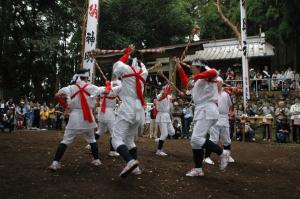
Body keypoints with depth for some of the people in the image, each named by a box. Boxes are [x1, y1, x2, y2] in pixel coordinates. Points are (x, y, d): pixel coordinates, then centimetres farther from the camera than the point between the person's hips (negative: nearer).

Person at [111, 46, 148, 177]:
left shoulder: (126, 69, -5)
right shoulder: (144, 73, 7)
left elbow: (116, 65, 18)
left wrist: (127, 53, 30)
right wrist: (136, 54, 36)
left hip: (127, 109, -6)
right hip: (139, 110, 6)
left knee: (117, 139, -9)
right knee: (130, 139, 19)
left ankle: (130, 161, -31)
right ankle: (135, 167, 16)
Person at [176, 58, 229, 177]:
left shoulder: (207, 77, -5)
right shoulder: (197, 81, 23)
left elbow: (213, 72, -28)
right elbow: (186, 83, 28)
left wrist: (196, 77, -30)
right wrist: (179, 68, 26)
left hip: (207, 112, -10)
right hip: (200, 112, 10)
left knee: (196, 139, -18)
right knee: (195, 140, 9)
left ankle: (222, 153, -6)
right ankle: (198, 169, 15)